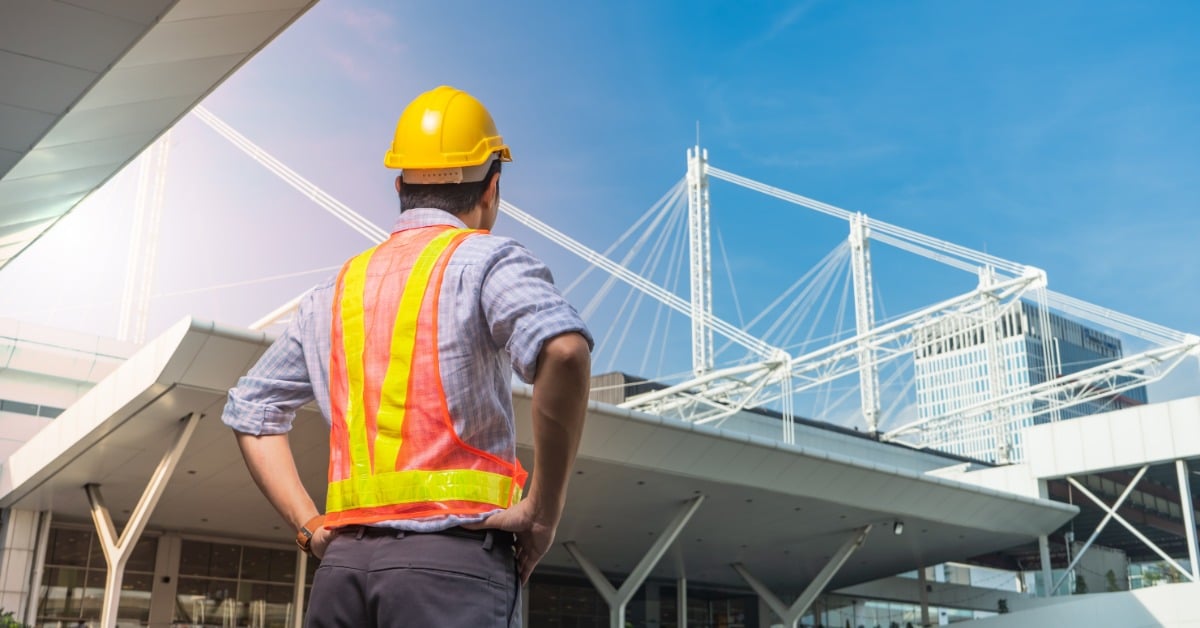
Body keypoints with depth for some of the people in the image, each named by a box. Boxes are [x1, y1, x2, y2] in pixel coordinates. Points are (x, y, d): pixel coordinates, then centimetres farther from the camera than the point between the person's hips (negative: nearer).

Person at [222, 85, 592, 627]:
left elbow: (250, 411, 23)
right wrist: (542, 509, -12)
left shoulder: (336, 292, 18)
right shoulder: (486, 261, -1)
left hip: (343, 562, 6)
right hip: (451, 559, -6)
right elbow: (564, 349, -21)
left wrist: (309, 527, 15)